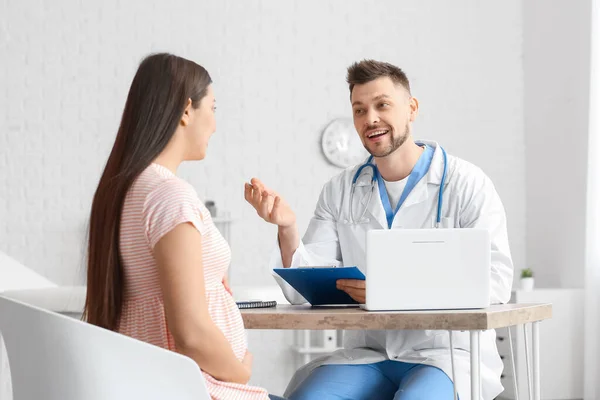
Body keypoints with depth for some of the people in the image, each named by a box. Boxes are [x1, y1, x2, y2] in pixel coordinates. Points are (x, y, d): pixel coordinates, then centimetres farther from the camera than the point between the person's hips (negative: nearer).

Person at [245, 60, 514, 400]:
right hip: (368, 355, 3)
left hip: (450, 353, -3)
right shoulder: (340, 191, 11)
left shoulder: (467, 184, -2)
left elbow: (495, 281, -12)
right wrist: (288, 229, -15)